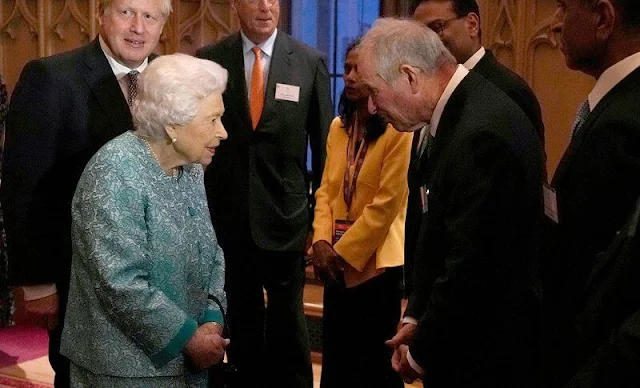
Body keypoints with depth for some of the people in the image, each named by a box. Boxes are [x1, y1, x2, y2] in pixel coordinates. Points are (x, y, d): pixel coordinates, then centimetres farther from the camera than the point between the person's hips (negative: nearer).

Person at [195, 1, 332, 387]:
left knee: (288, 317, 12)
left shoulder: (310, 61, -3)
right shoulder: (208, 60, -1)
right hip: (227, 213, 1)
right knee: (241, 315, 16)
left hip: (285, 212, -1)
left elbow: (324, 142, 1)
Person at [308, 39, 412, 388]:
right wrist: (321, 241, -6)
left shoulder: (399, 130, -12)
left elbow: (387, 203, -16)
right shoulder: (339, 126, 10)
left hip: (375, 262, -6)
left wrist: (344, 252, -13)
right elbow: (326, 189, 9)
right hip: (337, 263, 6)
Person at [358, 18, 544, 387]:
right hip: (463, 339, 9)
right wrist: (416, 317, 6)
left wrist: (422, 353, -12)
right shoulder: (460, 113, 5)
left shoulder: (481, 134, -25)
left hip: (486, 355, -9)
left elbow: (471, 270, -25)